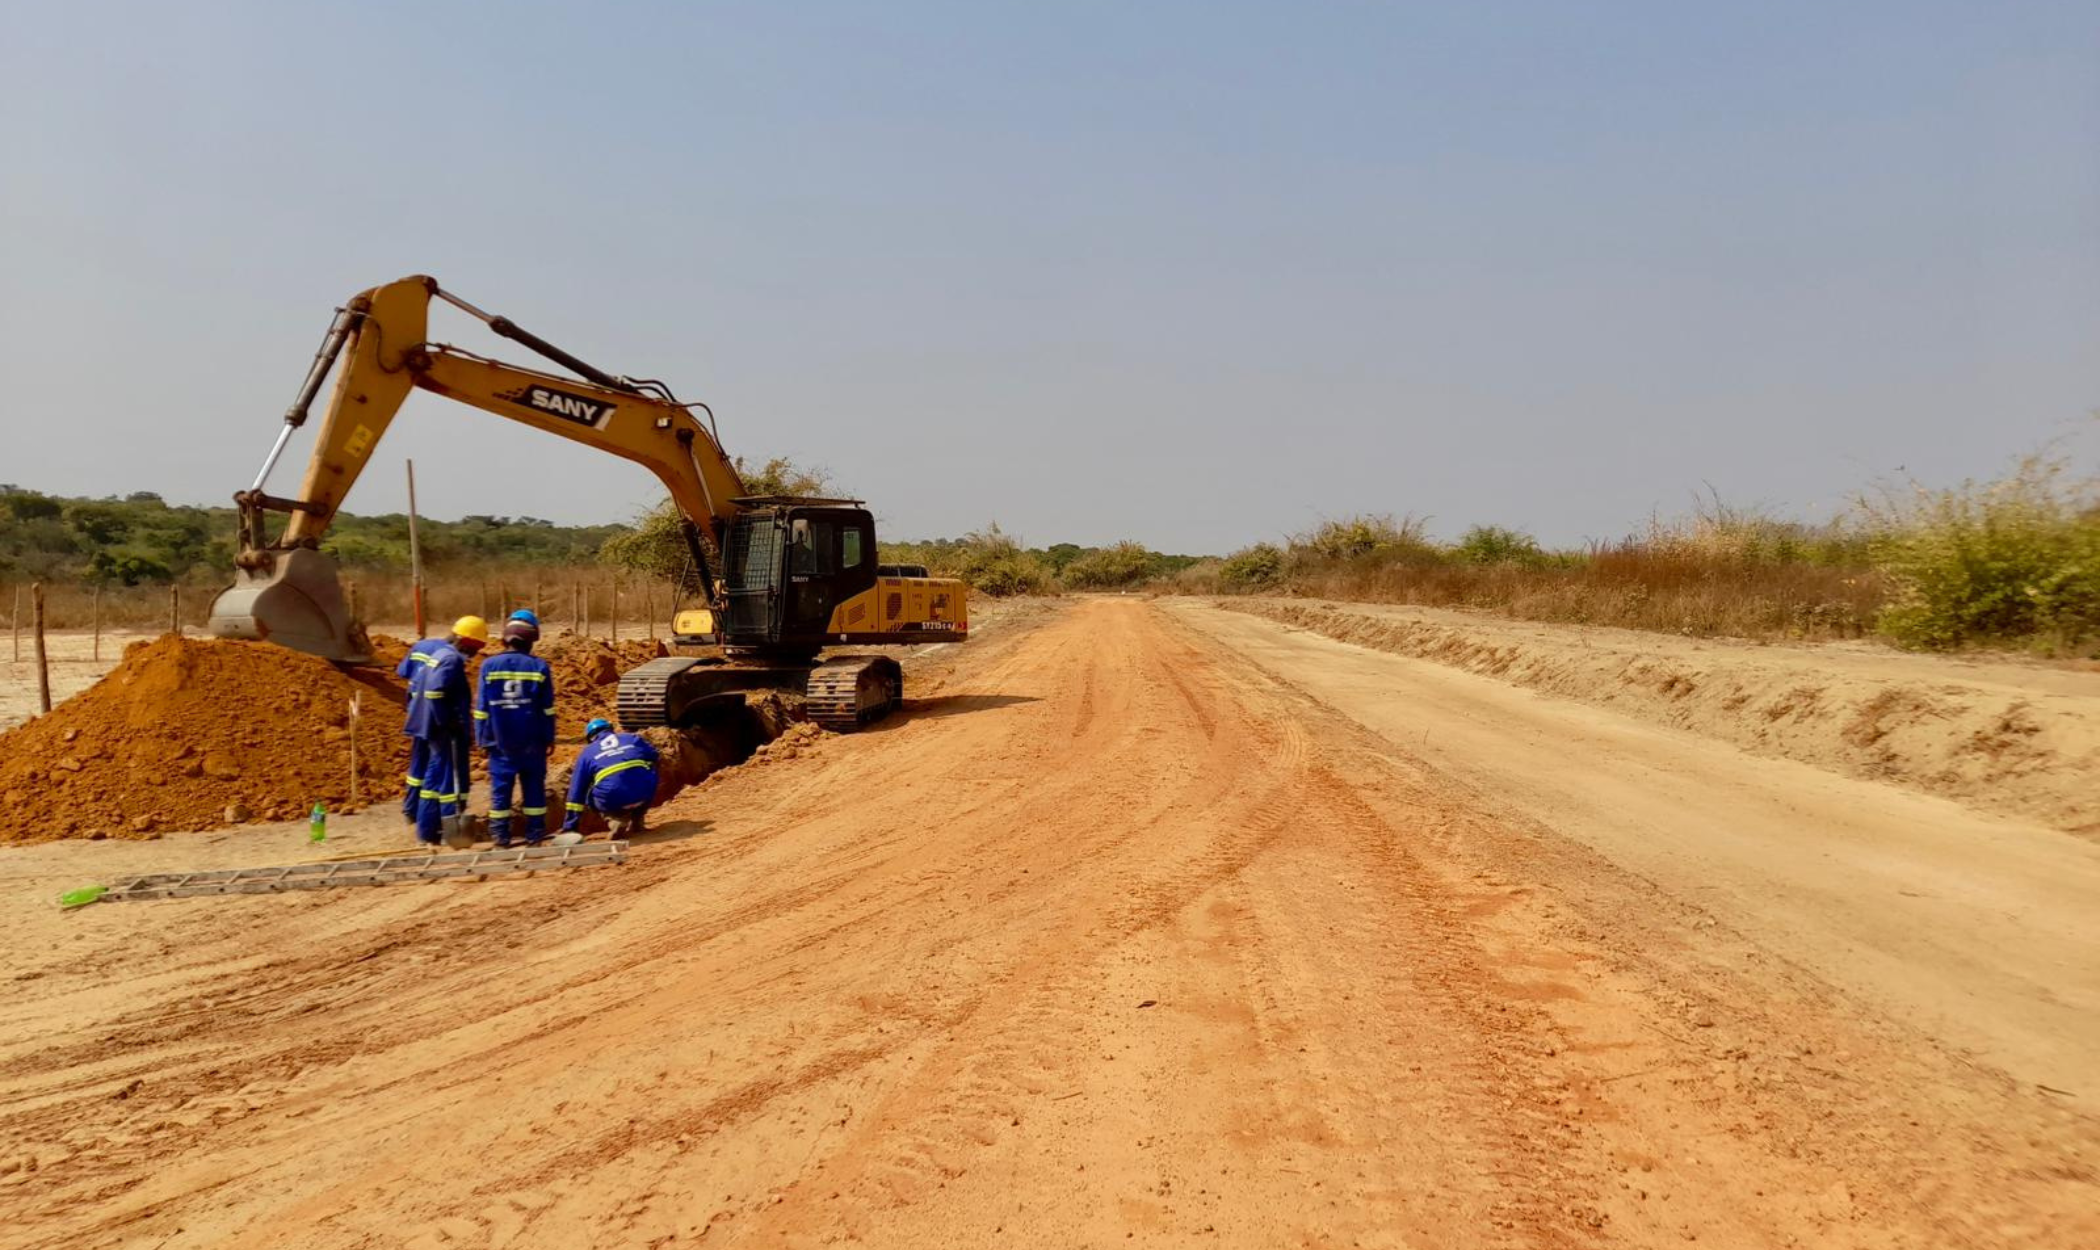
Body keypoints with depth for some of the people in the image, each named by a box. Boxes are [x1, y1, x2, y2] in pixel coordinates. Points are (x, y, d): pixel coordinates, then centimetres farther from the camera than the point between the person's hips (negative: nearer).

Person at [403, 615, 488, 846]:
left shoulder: (435, 653, 14)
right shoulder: (451, 659, -17)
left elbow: (414, 687, 20)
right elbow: (434, 692, -28)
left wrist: (418, 717, 24)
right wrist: (446, 722, -20)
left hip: (430, 728, 10)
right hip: (447, 732, -10)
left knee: (433, 779, 16)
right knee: (453, 781, -4)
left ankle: (427, 832, 22)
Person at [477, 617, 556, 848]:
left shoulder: (489, 666, -4)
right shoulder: (539, 667, -4)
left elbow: (482, 708, -2)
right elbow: (547, 709, 0)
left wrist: (483, 739, 6)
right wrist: (549, 738, 8)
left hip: (501, 741, 0)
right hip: (532, 741, 0)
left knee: (500, 789, 6)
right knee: (533, 787, 8)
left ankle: (500, 837, 8)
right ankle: (534, 835, 11)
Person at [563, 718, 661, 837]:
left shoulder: (587, 753, 22)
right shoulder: (633, 738, 25)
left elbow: (576, 792, 22)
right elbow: (654, 757, 22)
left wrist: (569, 828, 25)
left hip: (612, 800, -2)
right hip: (645, 793, 2)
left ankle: (617, 820, 3)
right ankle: (636, 822, 24)